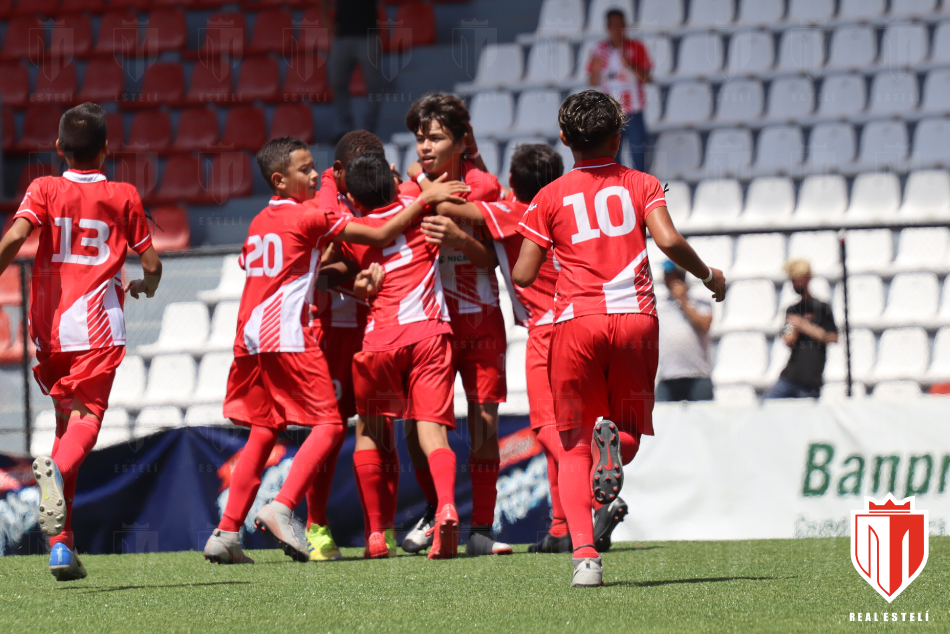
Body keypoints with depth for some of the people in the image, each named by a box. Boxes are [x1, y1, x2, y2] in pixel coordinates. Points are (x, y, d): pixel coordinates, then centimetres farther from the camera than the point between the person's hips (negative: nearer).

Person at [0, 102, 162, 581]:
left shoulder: (45, 190, 7)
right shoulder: (123, 197, 8)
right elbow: (151, 264, 12)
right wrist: (146, 286, 33)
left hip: (49, 327, 2)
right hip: (98, 326, -2)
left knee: (66, 419, 14)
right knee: (87, 417, -12)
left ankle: (61, 543, 9)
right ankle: (57, 469, -49)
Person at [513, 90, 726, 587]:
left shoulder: (550, 198, 8)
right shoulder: (640, 185, 9)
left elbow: (522, 275, 4)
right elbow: (668, 240, -6)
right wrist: (709, 275, 10)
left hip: (576, 322, 0)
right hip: (635, 318, 0)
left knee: (574, 446, 6)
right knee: (630, 431, 15)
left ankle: (584, 554, -13)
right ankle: (613, 439, -26)